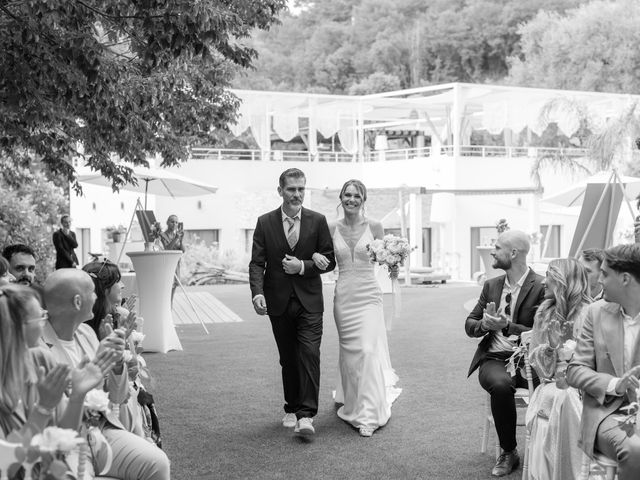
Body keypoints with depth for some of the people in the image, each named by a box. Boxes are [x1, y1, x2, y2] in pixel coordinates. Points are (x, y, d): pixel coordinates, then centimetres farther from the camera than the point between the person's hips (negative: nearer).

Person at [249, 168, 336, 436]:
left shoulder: (318, 221, 0)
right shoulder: (265, 223, 1)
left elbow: (329, 261, 3)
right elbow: (257, 263, -3)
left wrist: (303, 266, -14)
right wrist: (257, 292, -19)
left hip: (309, 302, -1)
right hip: (279, 302, 1)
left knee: (309, 354, -12)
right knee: (288, 359, 11)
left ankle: (306, 415, -12)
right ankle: (292, 409, 25)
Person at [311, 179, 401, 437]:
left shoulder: (374, 226, -2)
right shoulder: (332, 228, 3)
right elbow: (323, 255, 15)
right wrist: (315, 255, -7)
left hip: (368, 294, -2)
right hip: (343, 296, 2)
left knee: (368, 350, -10)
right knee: (349, 351, 9)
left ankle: (368, 414, -4)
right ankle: (351, 401, 29)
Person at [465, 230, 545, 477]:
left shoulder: (541, 287, -4)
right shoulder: (492, 285, 14)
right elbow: (469, 325, 14)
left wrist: (508, 326, -23)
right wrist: (485, 324, -10)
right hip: (494, 358, 3)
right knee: (501, 384, -31)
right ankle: (508, 452, -12)